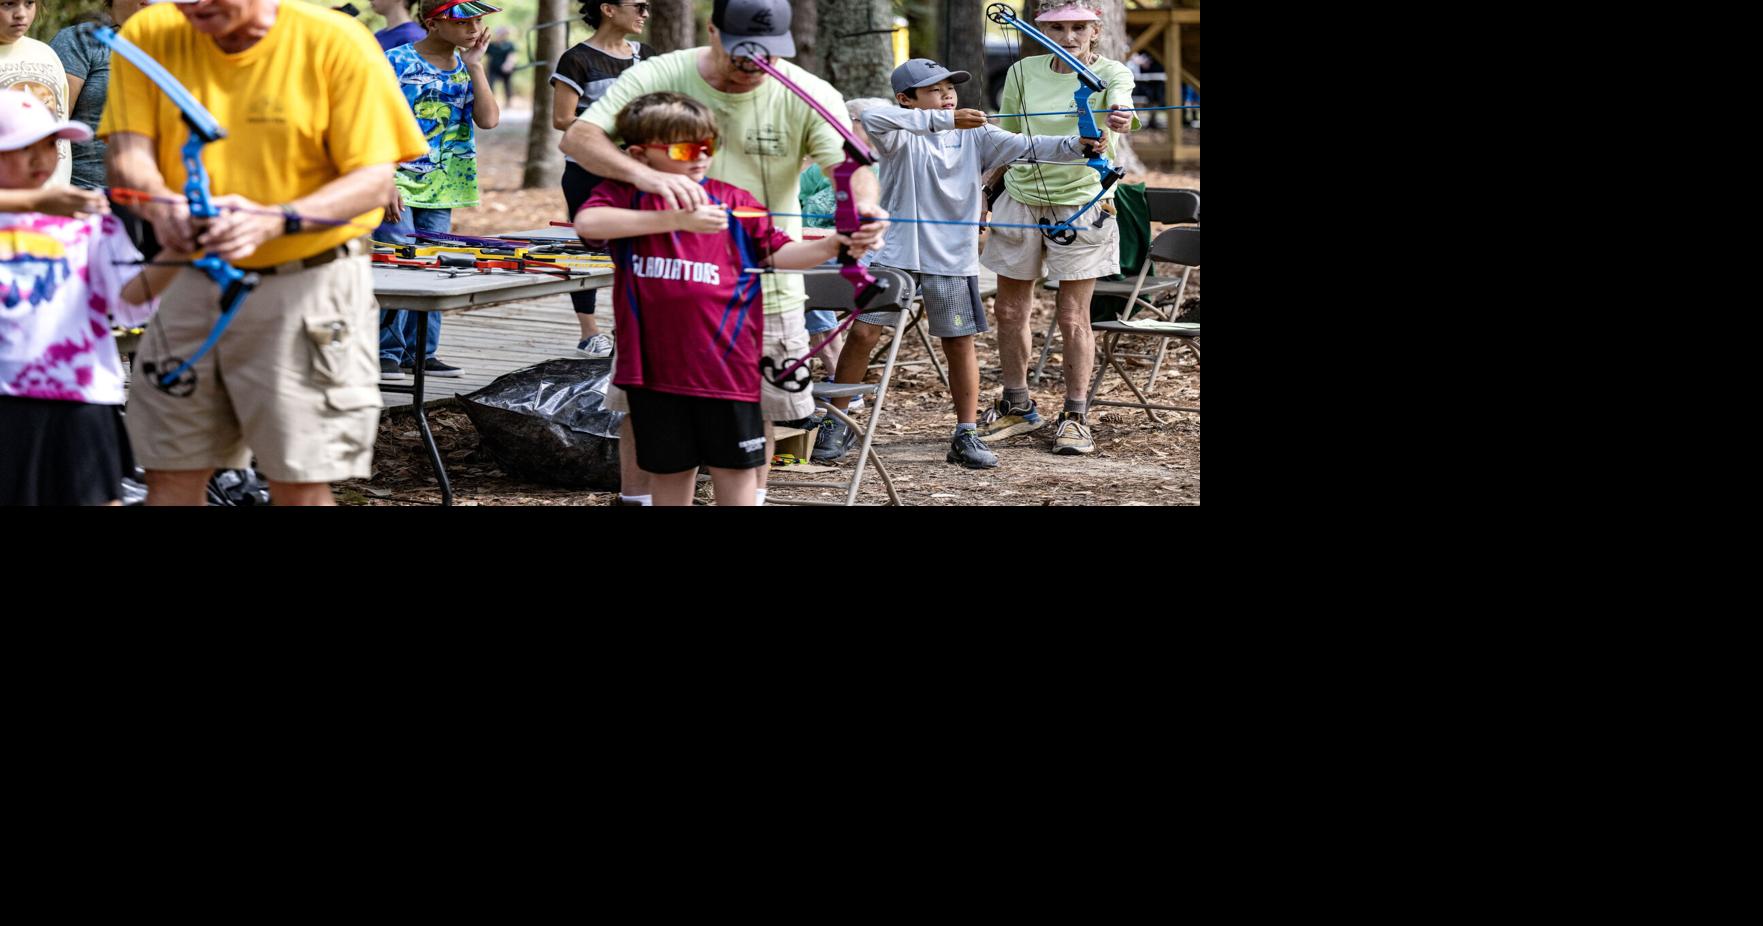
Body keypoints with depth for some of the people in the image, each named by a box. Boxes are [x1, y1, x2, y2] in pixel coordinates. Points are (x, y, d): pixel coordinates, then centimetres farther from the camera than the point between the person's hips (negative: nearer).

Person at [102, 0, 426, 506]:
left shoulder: (335, 42, -11)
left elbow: (374, 180, -14)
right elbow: (128, 153, -6)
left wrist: (274, 221, -31)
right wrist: (162, 204, -31)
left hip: (310, 283, -4)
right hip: (191, 284, 4)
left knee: (301, 483, -3)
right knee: (171, 475, 7)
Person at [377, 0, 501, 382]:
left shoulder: (466, 68, 9)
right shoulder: (397, 62, -9)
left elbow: (489, 119, -2)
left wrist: (474, 66, -6)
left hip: (441, 190, 6)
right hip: (398, 182, -6)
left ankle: (422, 352, 15)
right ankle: (387, 353, -4)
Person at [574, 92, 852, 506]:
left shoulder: (732, 201, 3)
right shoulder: (625, 195, -3)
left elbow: (777, 252, 3)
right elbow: (587, 223, -23)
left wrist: (829, 246, -18)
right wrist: (678, 218, -28)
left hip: (726, 361, 1)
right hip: (656, 362, 0)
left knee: (735, 466, 8)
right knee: (669, 469, 14)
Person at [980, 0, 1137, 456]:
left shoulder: (1108, 73, -8)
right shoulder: (1022, 74, 2)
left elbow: (1121, 94, -32)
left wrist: (1123, 113, -54)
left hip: (1080, 203, -4)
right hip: (1022, 198, 4)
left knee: (1073, 317, -2)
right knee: (1009, 310, 8)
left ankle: (1076, 417, 10)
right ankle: (1017, 407, 25)